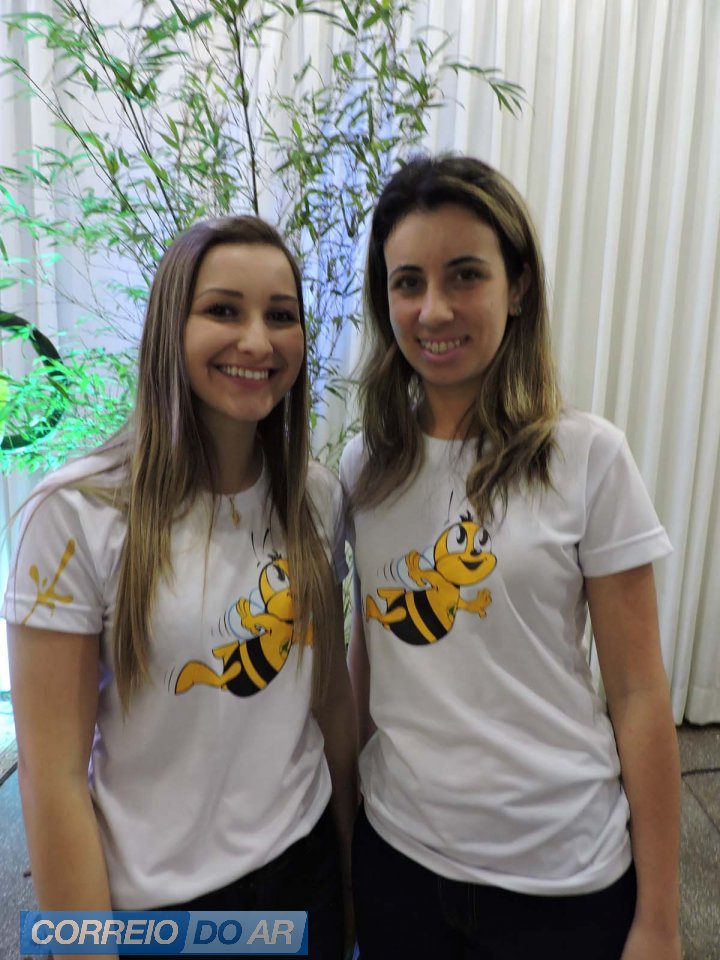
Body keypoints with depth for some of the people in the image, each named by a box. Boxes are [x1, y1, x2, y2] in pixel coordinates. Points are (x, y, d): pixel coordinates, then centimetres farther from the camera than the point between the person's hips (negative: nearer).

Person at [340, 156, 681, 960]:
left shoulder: (588, 456, -13)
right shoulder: (363, 465, -3)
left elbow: (638, 693, -9)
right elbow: (369, 656, 5)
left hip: (559, 875, -2)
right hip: (394, 849, 3)